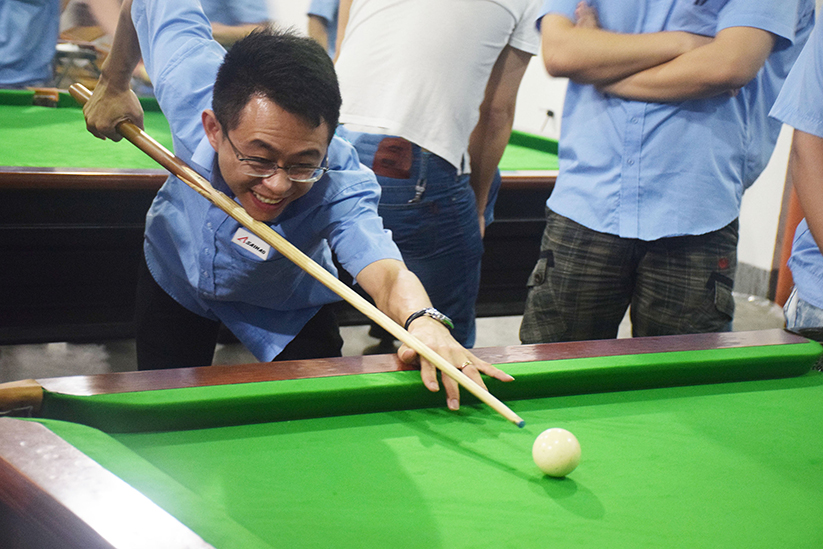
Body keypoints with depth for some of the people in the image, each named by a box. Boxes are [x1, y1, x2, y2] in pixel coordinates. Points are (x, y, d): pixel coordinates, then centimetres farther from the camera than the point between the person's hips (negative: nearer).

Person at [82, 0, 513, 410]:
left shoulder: (338, 186, -44)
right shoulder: (187, 80, -39)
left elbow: (385, 271, -60)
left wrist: (423, 320, -82)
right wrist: (114, 84, -7)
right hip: (174, 273, 2)